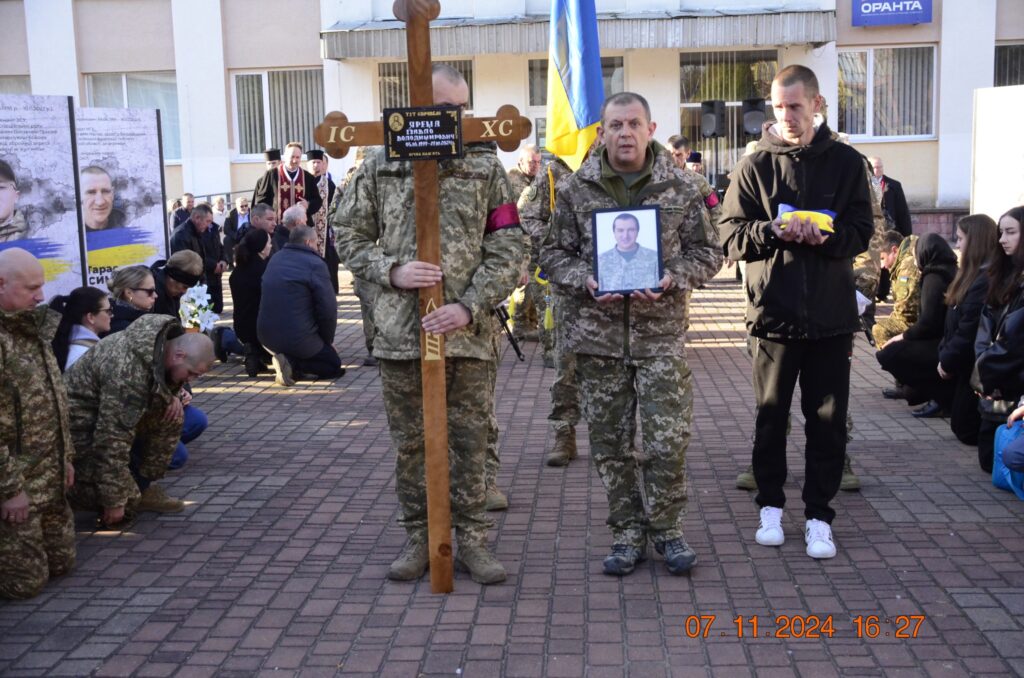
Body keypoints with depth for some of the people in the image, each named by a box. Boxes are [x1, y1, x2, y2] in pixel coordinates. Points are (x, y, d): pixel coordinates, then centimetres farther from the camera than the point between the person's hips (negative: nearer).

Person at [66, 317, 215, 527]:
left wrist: (173, 395, -9)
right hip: (81, 426, -9)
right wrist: (114, 501, -25)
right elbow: (112, 439, -32)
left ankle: (143, 487, 8)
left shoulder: (166, 339, -9)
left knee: (171, 416, -4)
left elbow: (166, 381, 15)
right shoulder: (128, 373, -35)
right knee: (126, 500, -13)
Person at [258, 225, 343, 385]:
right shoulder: (315, 264, -12)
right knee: (334, 365, 13)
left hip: (265, 336, 7)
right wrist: (328, 340, 3)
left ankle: (290, 361, 3)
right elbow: (328, 308, -15)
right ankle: (293, 363, -11)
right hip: (297, 338, -7)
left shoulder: (274, 260, 12)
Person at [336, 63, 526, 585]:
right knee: (409, 443, 10)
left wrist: (471, 307, -12)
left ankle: (471, 538, 21)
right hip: (399, 330, 1)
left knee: (469, 440, 7)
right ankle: (420, 538, 24)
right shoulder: (379, 165, 3)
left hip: (467, 331, 0)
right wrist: (392, 271, -11)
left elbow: (509, 245, -1)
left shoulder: (486, 165, 2)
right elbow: (348, 235, 7)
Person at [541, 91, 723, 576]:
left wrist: (673, 279, -12)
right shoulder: (575, 190, 3)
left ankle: (666, 527, 19)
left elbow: (707, 252, 6)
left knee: (668, 440, -2)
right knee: (610, 443, 8)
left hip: (661, 334, -1)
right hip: (597, 336, 1)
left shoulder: (680, 188, 2)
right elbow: (554, 253, 8)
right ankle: (627, 532, 23)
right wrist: (584, 281, -11)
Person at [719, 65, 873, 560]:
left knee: (828, 419, 4)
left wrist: (824, 237, -19)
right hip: (774, 312, 0)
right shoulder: (754, 166, 2)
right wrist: (774, 231, -22)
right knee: (771, 416, 10)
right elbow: (731, 236, -4)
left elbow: (861, 232, 1)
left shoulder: (845, 162, 4)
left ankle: (818, 514, 16)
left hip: (831, 314, 0)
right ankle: (771, 505, 25)